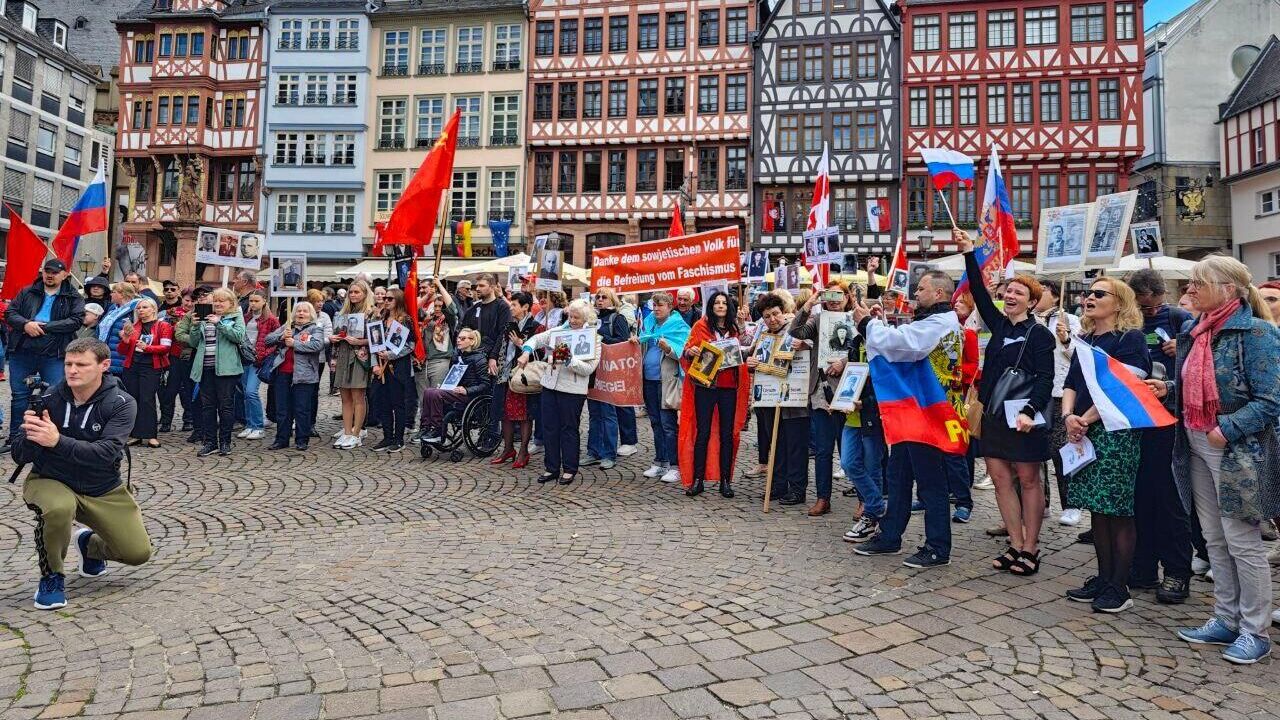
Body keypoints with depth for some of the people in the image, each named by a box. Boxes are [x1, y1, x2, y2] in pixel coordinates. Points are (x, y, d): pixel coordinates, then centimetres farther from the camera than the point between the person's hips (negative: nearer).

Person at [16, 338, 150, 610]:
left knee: (139, 553, -5)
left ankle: (90, 544, 30)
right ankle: (52, 576, -8)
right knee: (59, 508, -37)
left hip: (103, 490, 1)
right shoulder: (49, 398, -12)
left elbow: (105, 453, -28)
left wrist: (57, 440, -40)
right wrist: (29, 433, -32)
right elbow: (19, 456, -10)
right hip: (50, 481, -1)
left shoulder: (121, 404, -15)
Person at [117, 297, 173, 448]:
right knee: (132, 400, 3)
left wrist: (147, 347, -22)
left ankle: (150, 435, -10)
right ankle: (135, 435, 10)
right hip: (131, 367, 5)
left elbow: (166, 347, -8)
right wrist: (125, 340, -4)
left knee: (147, 399, -13)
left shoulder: (163, 326, 3)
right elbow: (123, 352, 16)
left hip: (151, 367, -5)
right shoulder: (133, 327, 15)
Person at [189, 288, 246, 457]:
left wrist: (219, 323, -17)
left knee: (225, 405, -1)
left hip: (225, 367, -5)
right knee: (207, 405, 6)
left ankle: (225, 443, 7)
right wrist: (195, 326, -2)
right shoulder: (205, 318, 18)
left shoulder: (236, 317, 6)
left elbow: (239, 336, -12)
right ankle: (210, 442, 12)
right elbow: (193, 343, 14)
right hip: (206, 368, 5)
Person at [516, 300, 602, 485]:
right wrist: (526, 352, -9)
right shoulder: (558, 331, 7)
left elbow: (589, 368, -13)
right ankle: (551, 468, 20)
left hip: (572, 390, -5)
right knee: (549, 427, 9)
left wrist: (569, 360, -24)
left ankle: (569, 469, 17)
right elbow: (536, 339, 10)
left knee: (569, 429, 4)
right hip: (550, 385, 5)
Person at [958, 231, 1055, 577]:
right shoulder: (999, 325, 12)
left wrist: (1029, 412, -23)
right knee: (1000, 478, 6)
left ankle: (1030, 548, 10)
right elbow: (979, 293, 6)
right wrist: (969, 253, 0)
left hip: (1023, 417, -6)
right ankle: (1016, 544, 15)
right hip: (994, 414, 6)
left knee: (1027, 480, 2)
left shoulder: (1040, 334, -4)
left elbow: (1045, 379, -10)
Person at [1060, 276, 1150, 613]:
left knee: (1118, 512, -2)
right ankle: (1103, 578, 21)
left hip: (1115, 433, -7)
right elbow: (1071, 383, 13)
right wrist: (1068, 416, -5)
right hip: (1084, 434, 7)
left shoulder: (1130, 338, -6)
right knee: (1097, 511, 11)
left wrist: (1085, 419, -14)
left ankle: (1119, 587, 7)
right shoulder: (1086, 340, 16)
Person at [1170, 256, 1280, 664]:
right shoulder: (1198, 331, 10)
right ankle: (1226, 620, 26)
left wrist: (1228, 430, -23)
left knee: (1242, 542, 2)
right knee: (1214, 540, 14)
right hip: (1197, 447, 8)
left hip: (1238, 451, -8)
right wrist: (1167, 389, 2)